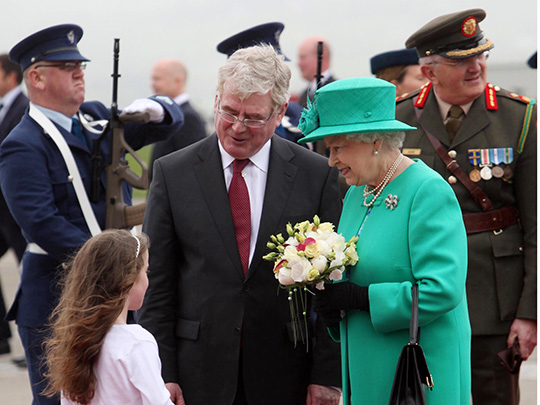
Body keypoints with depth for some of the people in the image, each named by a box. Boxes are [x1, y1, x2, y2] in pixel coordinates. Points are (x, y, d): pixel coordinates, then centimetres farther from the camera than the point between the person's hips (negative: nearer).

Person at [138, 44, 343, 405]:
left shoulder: (316, 175, 2)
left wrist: (327, 375, -4)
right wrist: (161, 374, -3)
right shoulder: (173, 173, 3)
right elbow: (156, 284, 3)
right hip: (200, 374, 0)